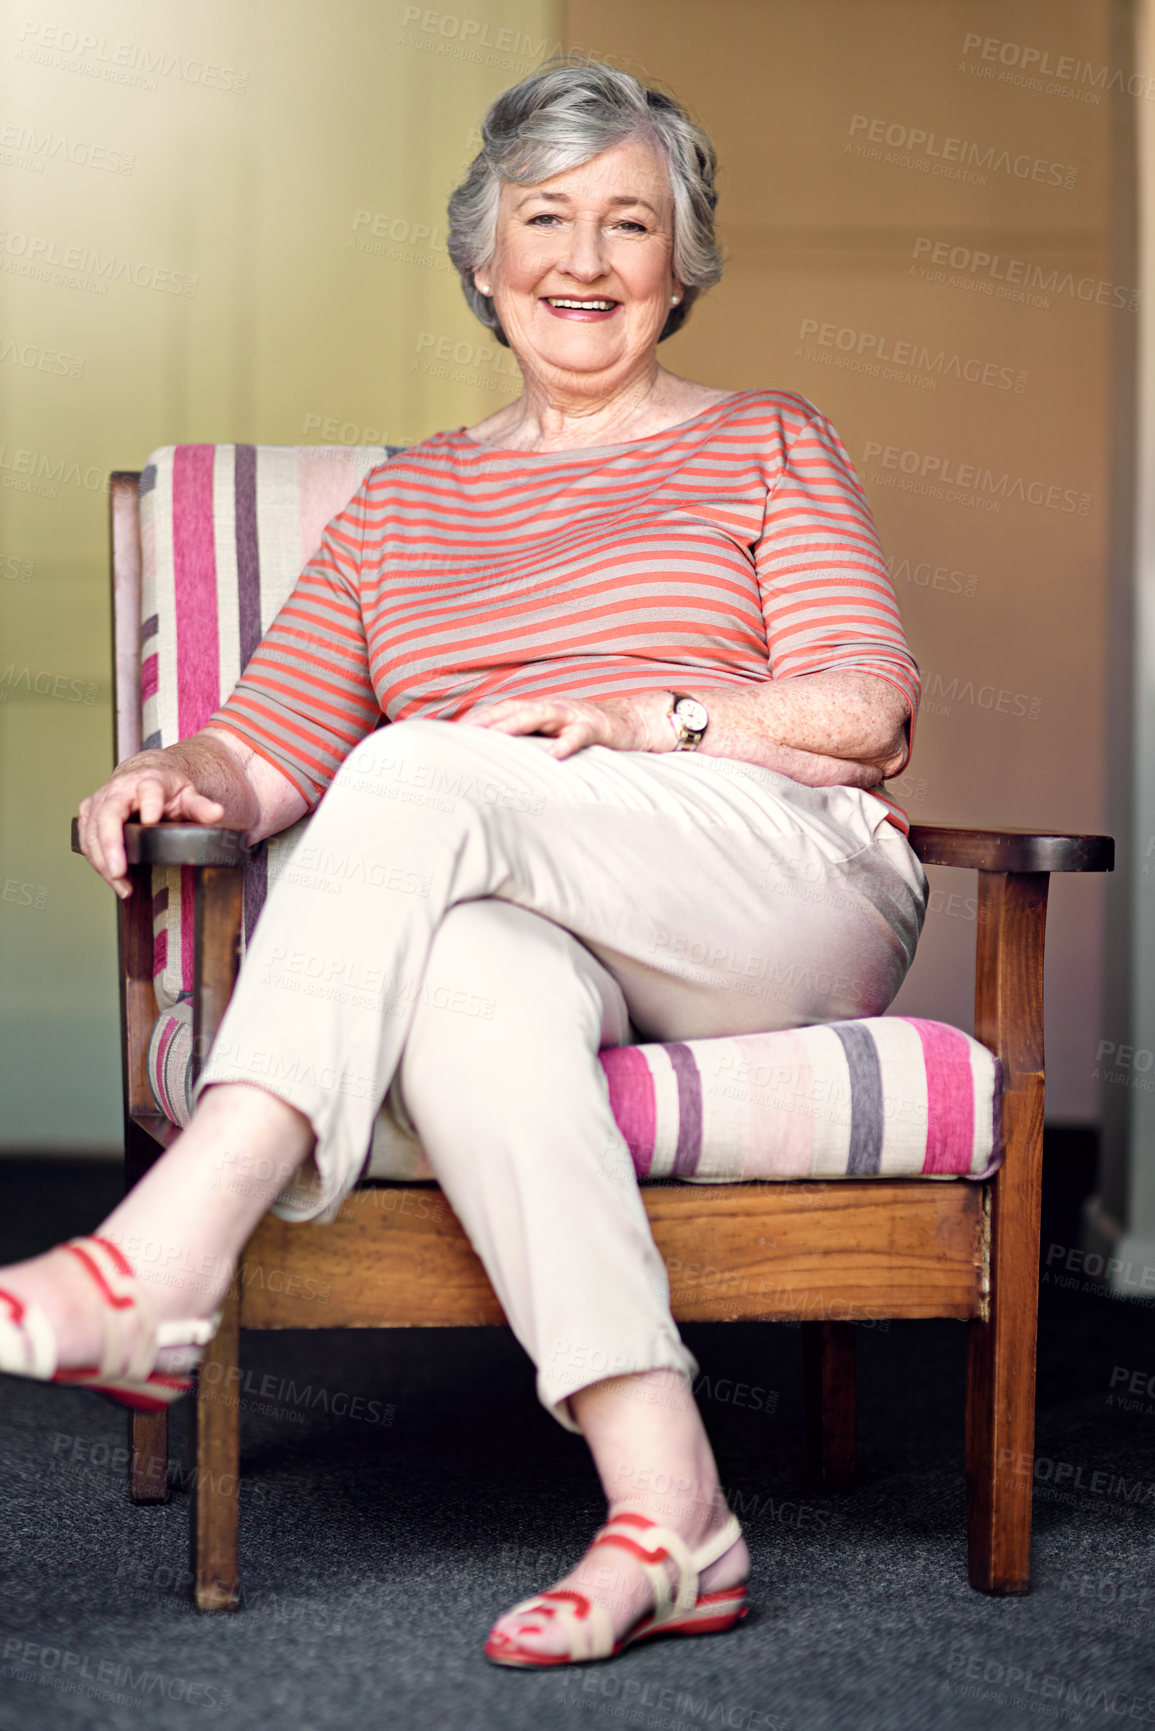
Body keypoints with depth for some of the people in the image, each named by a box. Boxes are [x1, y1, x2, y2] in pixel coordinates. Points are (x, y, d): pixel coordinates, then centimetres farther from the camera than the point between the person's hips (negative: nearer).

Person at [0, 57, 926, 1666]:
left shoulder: (768, 445, 18)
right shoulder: (407, 498, 25)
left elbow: (865, 702, 3)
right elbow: (276, 741, 13)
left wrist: (647, 717, -14)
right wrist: (183, 776, -11)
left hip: (791, 901, -2)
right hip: (546, 933, 2)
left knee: (419, 773, -30)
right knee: (463, 968, -37)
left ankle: (163, 1265, -43)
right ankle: (664, 1509, -45)